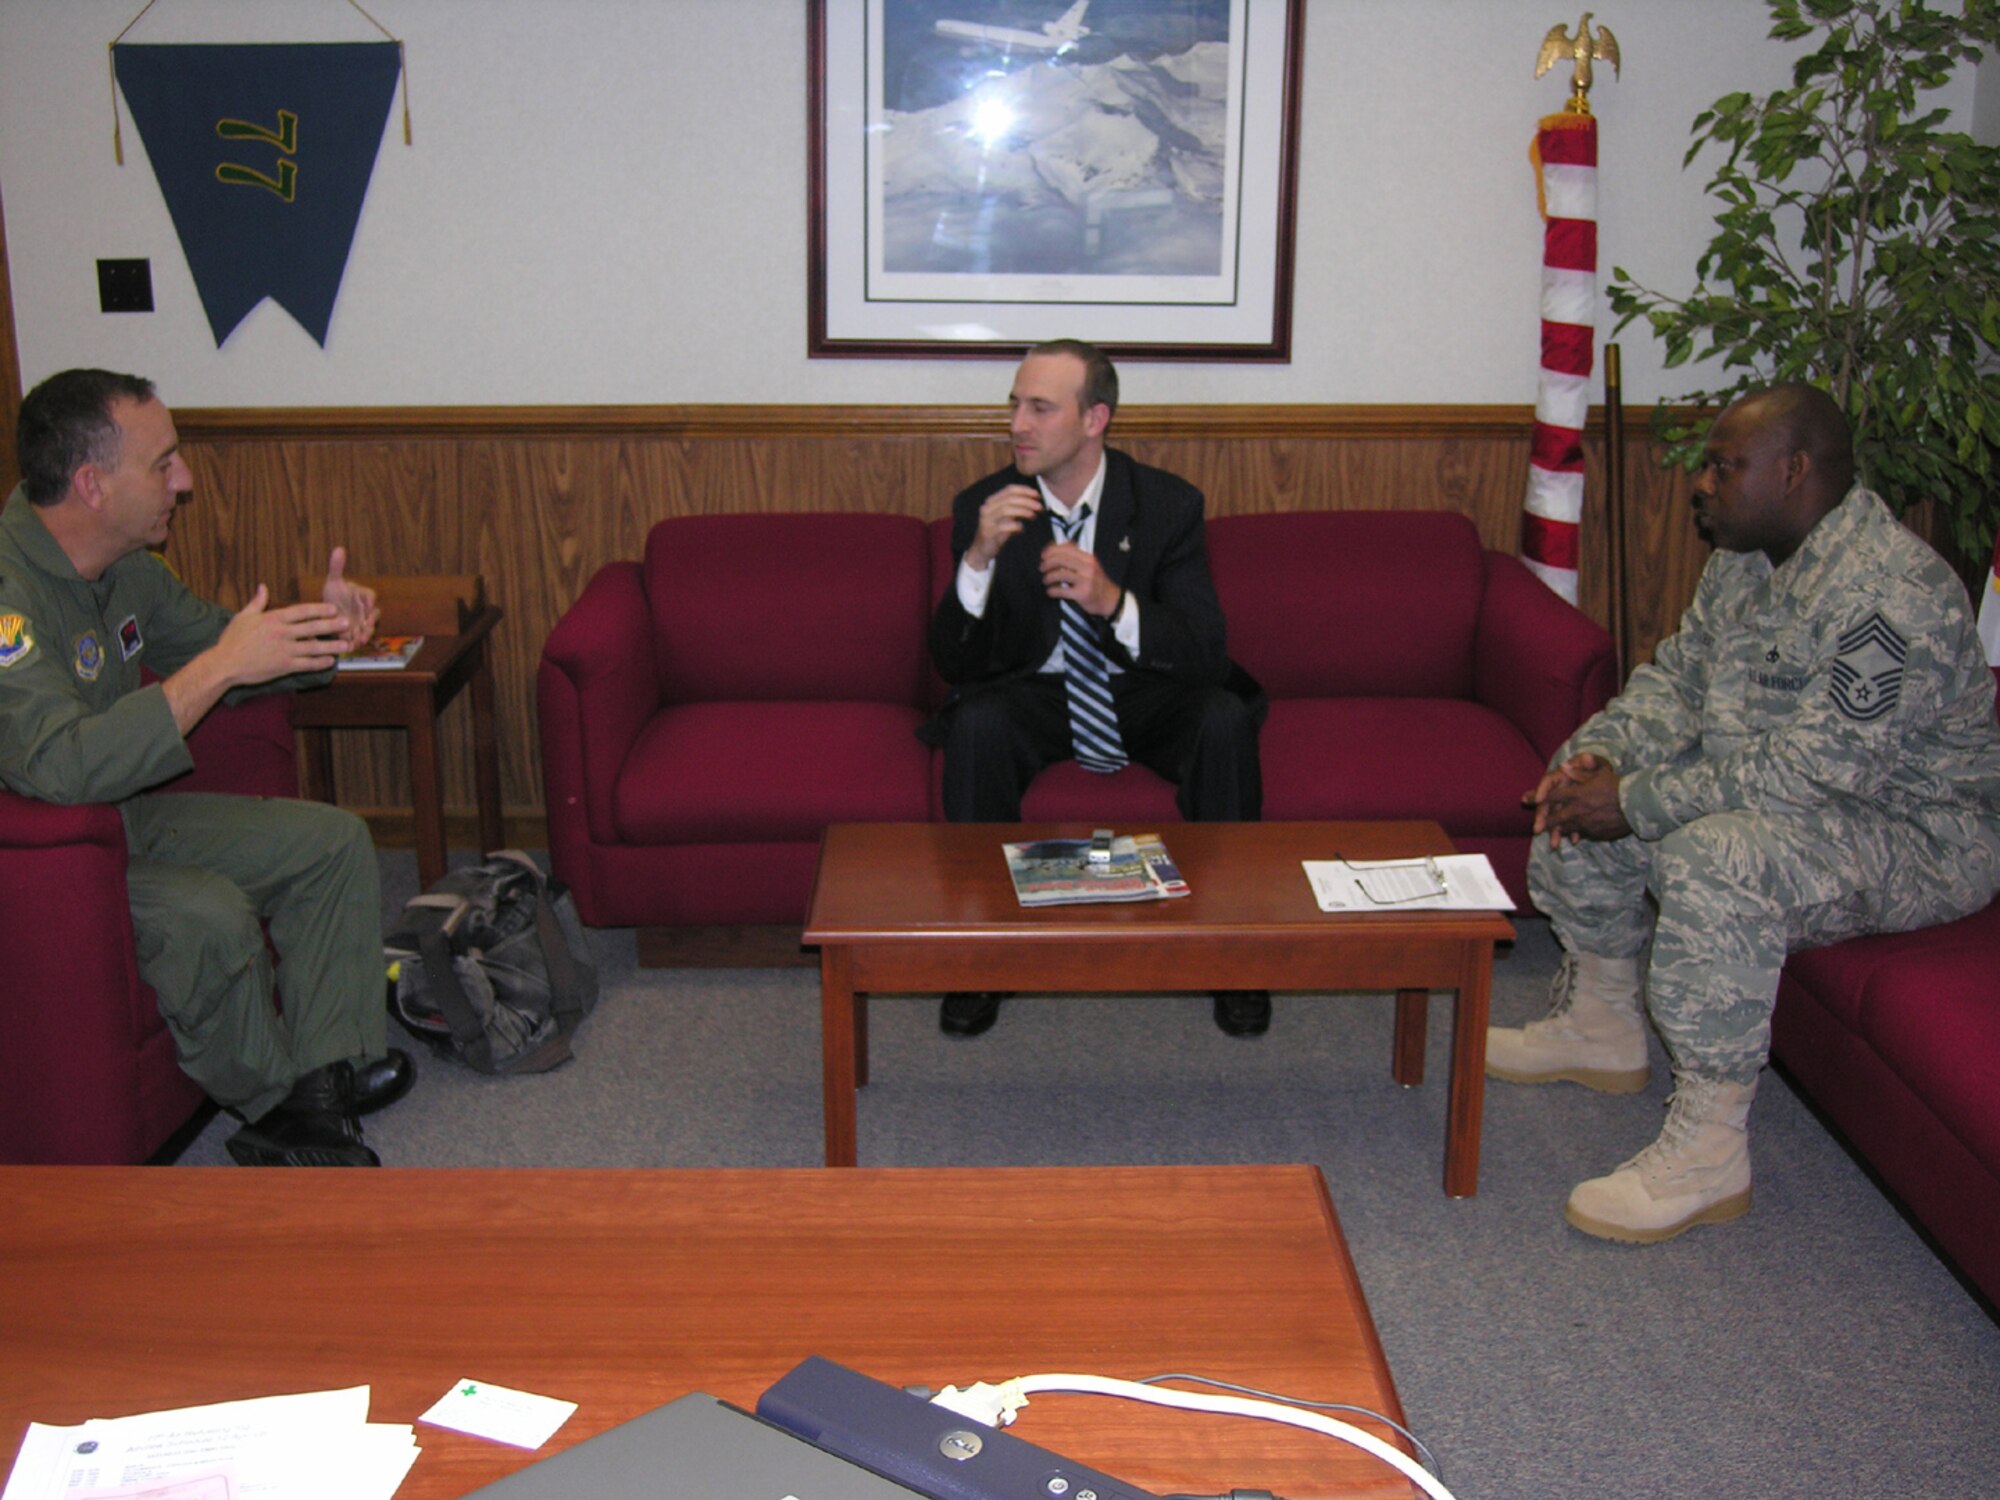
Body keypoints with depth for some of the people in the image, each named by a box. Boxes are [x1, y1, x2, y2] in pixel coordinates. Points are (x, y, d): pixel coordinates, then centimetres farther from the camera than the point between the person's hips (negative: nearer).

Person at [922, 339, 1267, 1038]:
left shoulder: (1168, 503, -11)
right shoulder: (982, 507, -9)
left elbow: (1206, 653, -19)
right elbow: (953, 665, -13)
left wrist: (1113, 601, -37)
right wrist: (979, 559, -31)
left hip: (1144, 694, 0)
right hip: (1036, 693, 0)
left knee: (1225, 718, -30)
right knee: (974, 724, -32)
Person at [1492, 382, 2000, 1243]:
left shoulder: (1890, 595, -28)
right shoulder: (1746, 560, 3)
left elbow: (1811, 771, -33)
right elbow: (1677, 675, 9)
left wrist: (1636, 802, -28)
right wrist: (1600, 754, -11)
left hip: (1923, 837, -10)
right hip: (1781, 796, 10)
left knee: (1715, 858, -37)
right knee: (1585, 800, 7)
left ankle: (1708, 1153, -27)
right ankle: (1600, 1027, 21)